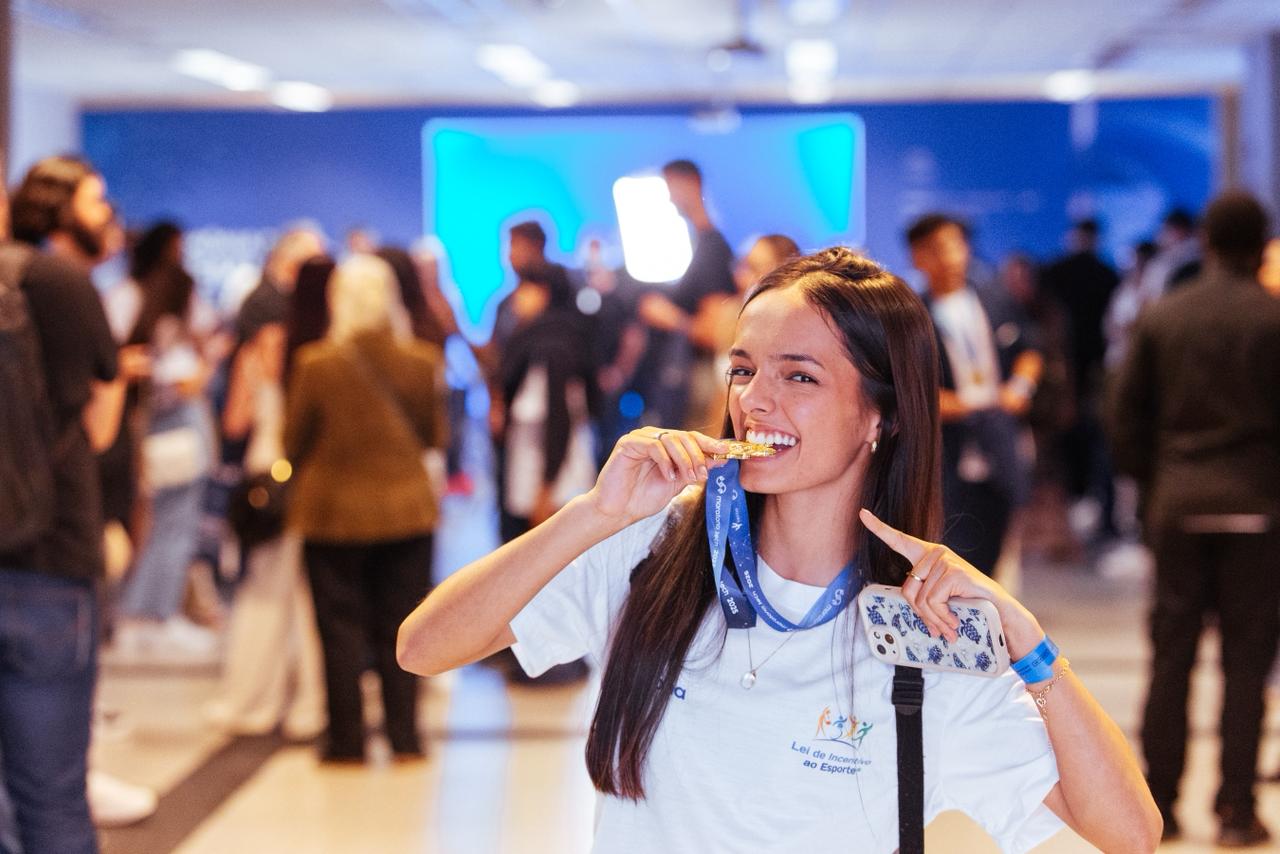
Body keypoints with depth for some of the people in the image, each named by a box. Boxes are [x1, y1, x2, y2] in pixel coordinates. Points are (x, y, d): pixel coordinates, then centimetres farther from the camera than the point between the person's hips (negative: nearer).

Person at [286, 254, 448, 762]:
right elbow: (435, 436, 5)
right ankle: (404, 737, 12)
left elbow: (294, 442, -4)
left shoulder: (316, 364, -14)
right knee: (399, 627, 11)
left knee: (341, 630, 7)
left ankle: (348, 741, 10)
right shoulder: (421, 363, -7)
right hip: (407, 507, 2)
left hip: (332, 508, -2)